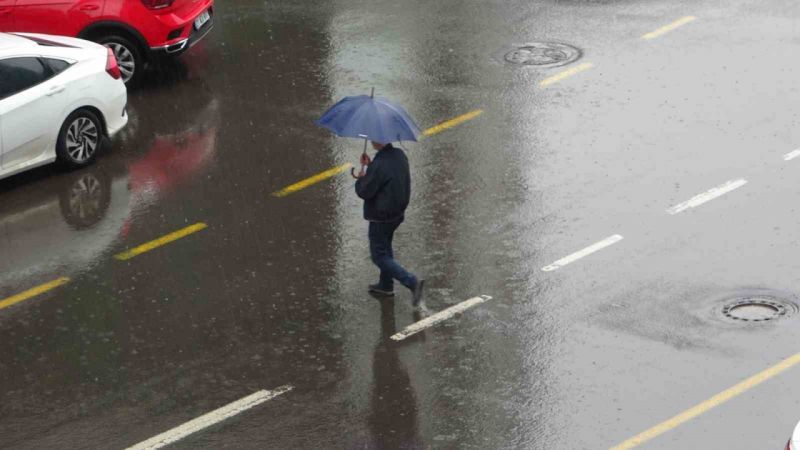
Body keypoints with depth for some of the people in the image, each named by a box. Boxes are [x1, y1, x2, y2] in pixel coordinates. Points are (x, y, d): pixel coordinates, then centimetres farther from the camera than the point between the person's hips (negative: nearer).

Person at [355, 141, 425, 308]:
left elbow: (364, 192, -22)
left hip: (381, 217, -9)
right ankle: (386, 285, 38)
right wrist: (370, 165, 4)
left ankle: (412, 282, -11)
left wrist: (361, 178, -2)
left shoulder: (379, 165, -30)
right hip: (398, 212, 9)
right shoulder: (400, 155, -3)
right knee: (385, 248, 27)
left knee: (380, 256, 2)